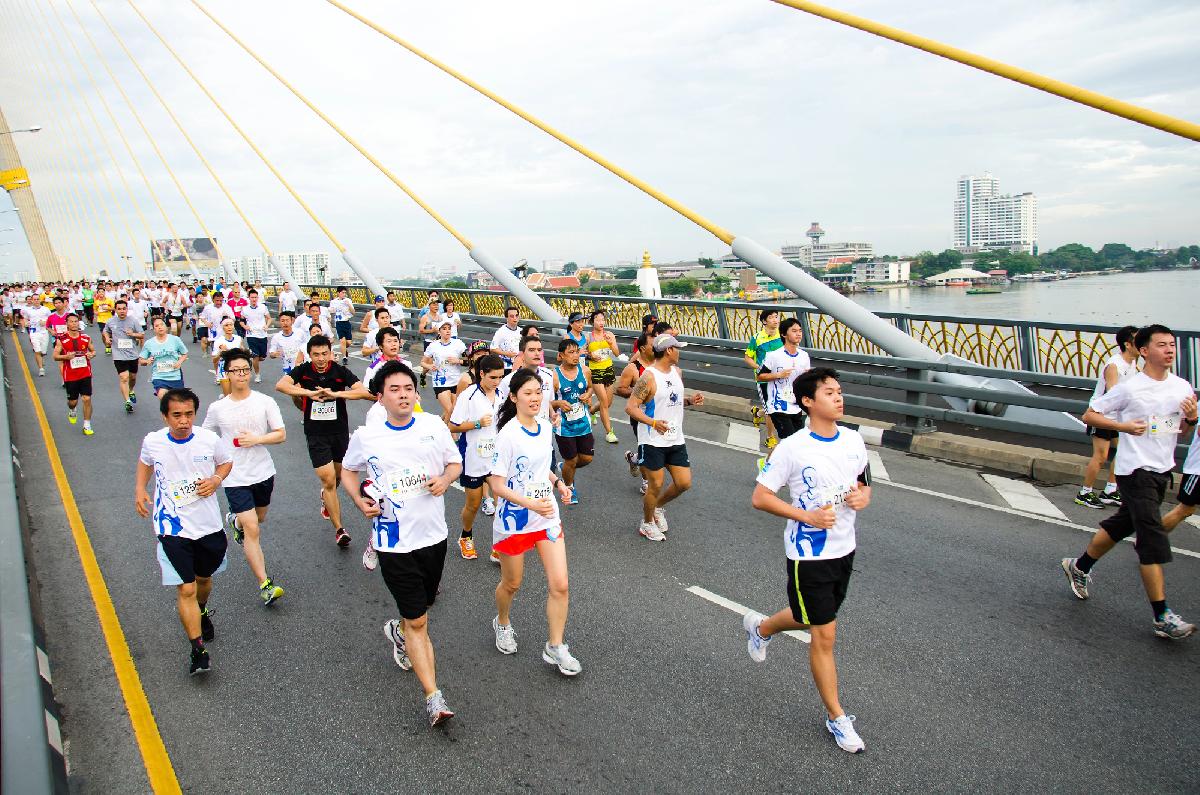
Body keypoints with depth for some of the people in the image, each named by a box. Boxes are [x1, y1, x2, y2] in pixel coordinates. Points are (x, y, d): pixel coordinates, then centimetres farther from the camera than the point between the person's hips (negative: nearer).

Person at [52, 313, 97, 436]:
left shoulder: (86, 338, 3)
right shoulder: (61, 339, -4)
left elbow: (93, 350, 17)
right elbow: (55, 356, -3)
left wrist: (92, 354, -7)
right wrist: (66, 356, -23)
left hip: (85, 374, 1)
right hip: (70, 376, -1)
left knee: (87, 399, -5)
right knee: (73, 401, 9)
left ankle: (87, 425, 5)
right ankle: (72, 411, 46)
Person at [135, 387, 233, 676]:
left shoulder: (210, 440, -11)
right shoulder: (153, 442, -8)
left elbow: (227, 461, 9)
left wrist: (216, 479, -11)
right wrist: (140, 489, 1)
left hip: (209, 525, 2)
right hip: (173, 528, -1)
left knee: (204, 578, 23)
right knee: (186, 589, -9)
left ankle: (202, 612, 55)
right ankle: (199, 651, 0)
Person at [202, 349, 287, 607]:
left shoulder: (265, 402, -6)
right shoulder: (217, 408, -4)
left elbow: (281, 435, -6)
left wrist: (256, 439, -20)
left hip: (263, 473, 2)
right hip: (235, 478, -2)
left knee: (259, 519, 25)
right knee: (252, 530, -11)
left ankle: (235, 521, 61)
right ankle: (265, 585, -7)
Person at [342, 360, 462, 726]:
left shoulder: (434, 426, -5)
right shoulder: (365, 436, -7)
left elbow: (455, 462, 9)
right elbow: (349, 470, 11)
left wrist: (445, 479, -13)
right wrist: (360, 500, -7)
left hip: (433, 534, 3)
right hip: (395, 542, -3)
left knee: (423, 604, 24)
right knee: (418, 621, -3)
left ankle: (399, 631, 57)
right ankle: (434, 698, 4)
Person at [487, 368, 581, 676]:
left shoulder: (546, 427, 1)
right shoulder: (508, 435, -19)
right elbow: (496, 485, -18)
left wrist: (557, 483, 0)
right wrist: (531, 504, -29)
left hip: (547, 518, 5)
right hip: (514, 521, -5)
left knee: (559, 585, 0)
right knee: (512, 583, 15)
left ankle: (555, 648, 16)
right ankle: (503, 624, 47)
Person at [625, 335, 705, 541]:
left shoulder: (677, 372, 8)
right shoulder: (649, 377, -17)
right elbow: (630, 407, -18)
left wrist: (690, 401, 1)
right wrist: (653, 422, -28)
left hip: (676, 439, 7)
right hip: (653, 441, -7)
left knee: (684, 483, 8)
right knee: (656, 485, 2)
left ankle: (657, 506, 34)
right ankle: (647, 524, 25)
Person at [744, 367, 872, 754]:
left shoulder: (853, 439, -1)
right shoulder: (792, 448, -18)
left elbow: (863, 483, 15)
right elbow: (760, 497, -14)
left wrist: (863, 496, -8)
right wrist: (808, 516, -23)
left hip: (844, 548, 6)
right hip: (809, 554, -6)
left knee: (813, 618, 23)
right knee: (825, 634, 2)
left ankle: (760, 626, 53)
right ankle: (836, 717, 21)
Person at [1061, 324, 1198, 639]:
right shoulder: (1129, 388, -12)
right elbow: (1089, 415, -6)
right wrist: (1125, 426, -20)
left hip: (1162, 470, 7)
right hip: (1134, 471, -7)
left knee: (1122, 525, 17)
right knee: (1153, 539, -10)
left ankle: (1079, 566, 38)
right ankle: (1163, 617, -7)